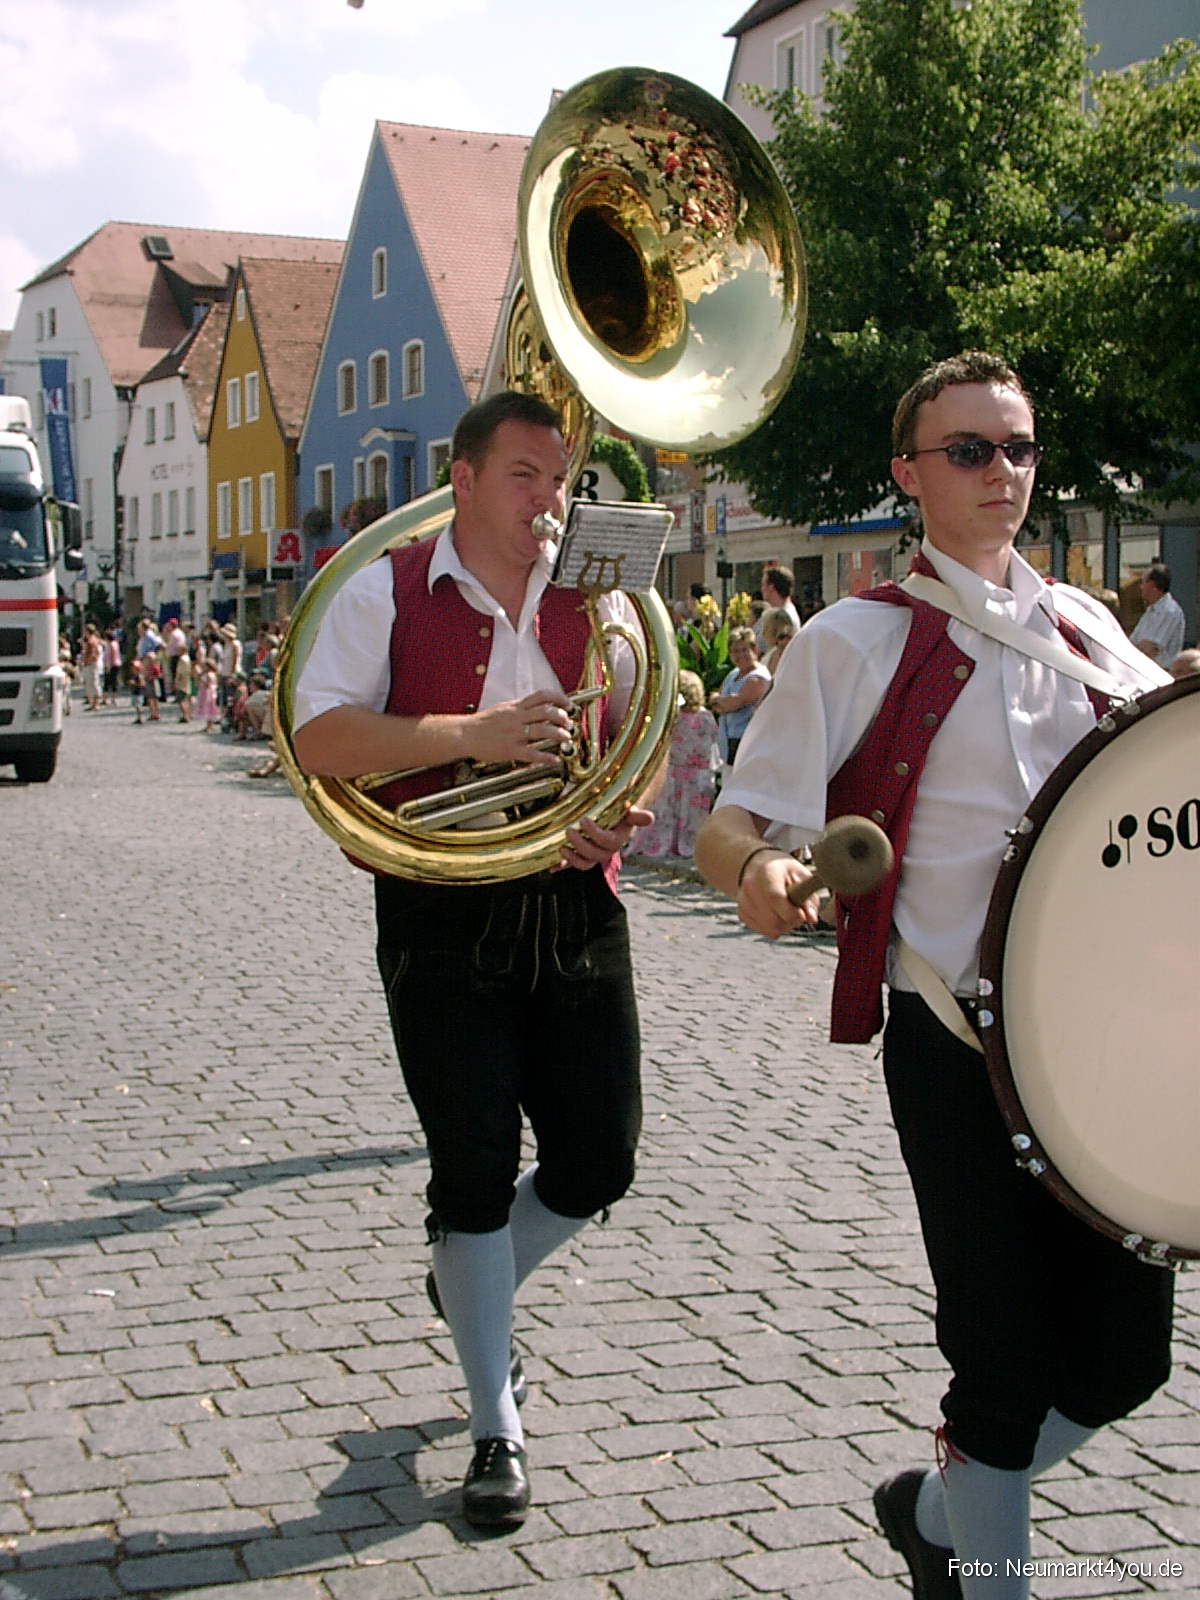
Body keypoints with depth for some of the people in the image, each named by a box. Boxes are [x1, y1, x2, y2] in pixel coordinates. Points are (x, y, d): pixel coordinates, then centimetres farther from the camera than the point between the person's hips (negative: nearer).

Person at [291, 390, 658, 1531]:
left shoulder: (599, 603, 10)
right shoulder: (386, 594, -1)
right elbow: (318, 742, -11)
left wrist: (618, 814, -9)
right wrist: (471, 733, -20)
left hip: (575, 909, 4)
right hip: (443, 916, -4)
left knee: (600, 1159, 6)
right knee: (474, 1166, 0)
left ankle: (474, 1286, 39)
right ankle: (496, 1428, 15)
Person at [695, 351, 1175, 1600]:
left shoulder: (1082, 628, 12)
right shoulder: (857, 641, -4)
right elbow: (730, 826, -8)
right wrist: (758, 868, -32)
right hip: (956, 1039, -5)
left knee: (1124, 1352, 9)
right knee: (1008, 1356, -1)